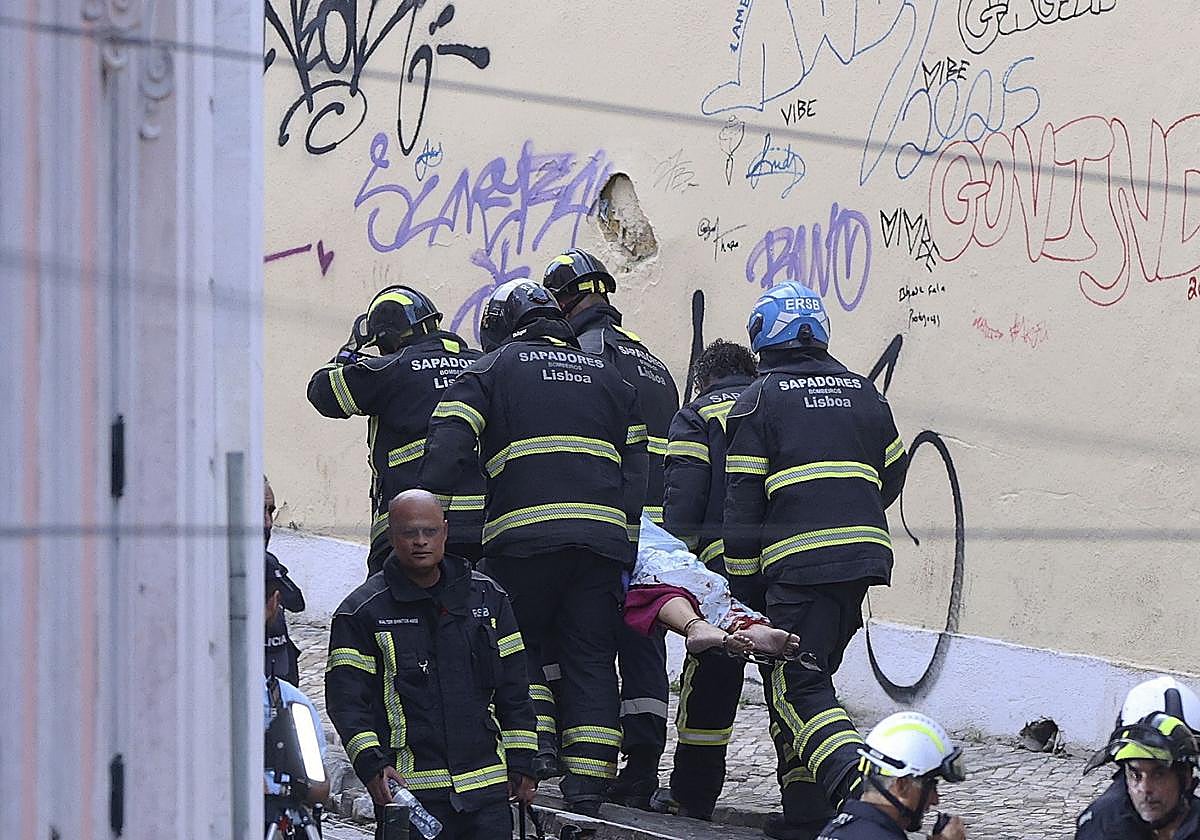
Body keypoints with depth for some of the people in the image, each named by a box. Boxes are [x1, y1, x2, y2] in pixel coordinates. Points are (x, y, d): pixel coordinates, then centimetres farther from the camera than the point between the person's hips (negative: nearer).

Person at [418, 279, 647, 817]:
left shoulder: (491, 370, 10)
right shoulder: (609, 377, 23)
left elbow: (447, 447, -4)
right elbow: (636, 470, 17)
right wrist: (627, 549, 15)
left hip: (524, 535, -3)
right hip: (602, 537, 3)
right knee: (590, 658, 6)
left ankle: (533, 746, -6)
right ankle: (587, 788, 1)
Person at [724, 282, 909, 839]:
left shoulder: (758, 400, 1)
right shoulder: (861, 391, 16)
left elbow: (742, 502, -2)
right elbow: (892, 475, 23)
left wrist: (743, 587, 3)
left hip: (798, 564, -6)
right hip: (864, 554, 6)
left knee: (798, 688, -7)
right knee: (809, 677, 16)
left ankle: (859, 787, -30)